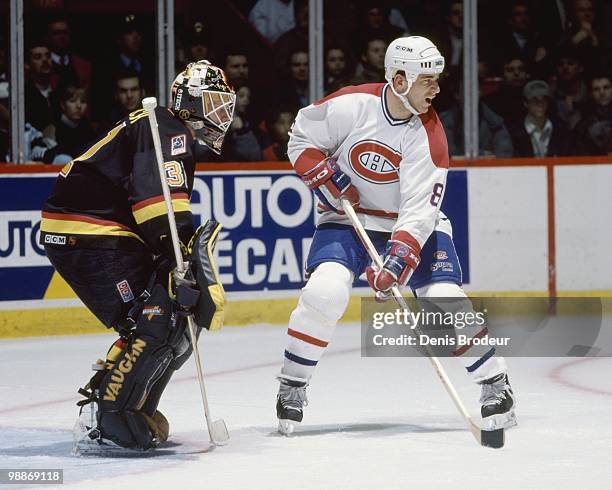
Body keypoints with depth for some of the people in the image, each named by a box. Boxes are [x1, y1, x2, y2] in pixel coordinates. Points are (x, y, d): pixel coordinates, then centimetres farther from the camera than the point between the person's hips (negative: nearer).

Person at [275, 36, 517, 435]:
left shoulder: (430, 136, -18)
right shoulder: (349, 106, -19)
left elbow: (420, 210, -24)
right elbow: (302, 139, -2)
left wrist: (399, 260, -36)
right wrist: (326, 178, -18)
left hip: (412, 222, 1)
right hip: (348, 218, 0)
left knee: (446, 301, -15)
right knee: (324, 291, -23)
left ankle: (495, 382, 4)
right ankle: (292, 385, -6)